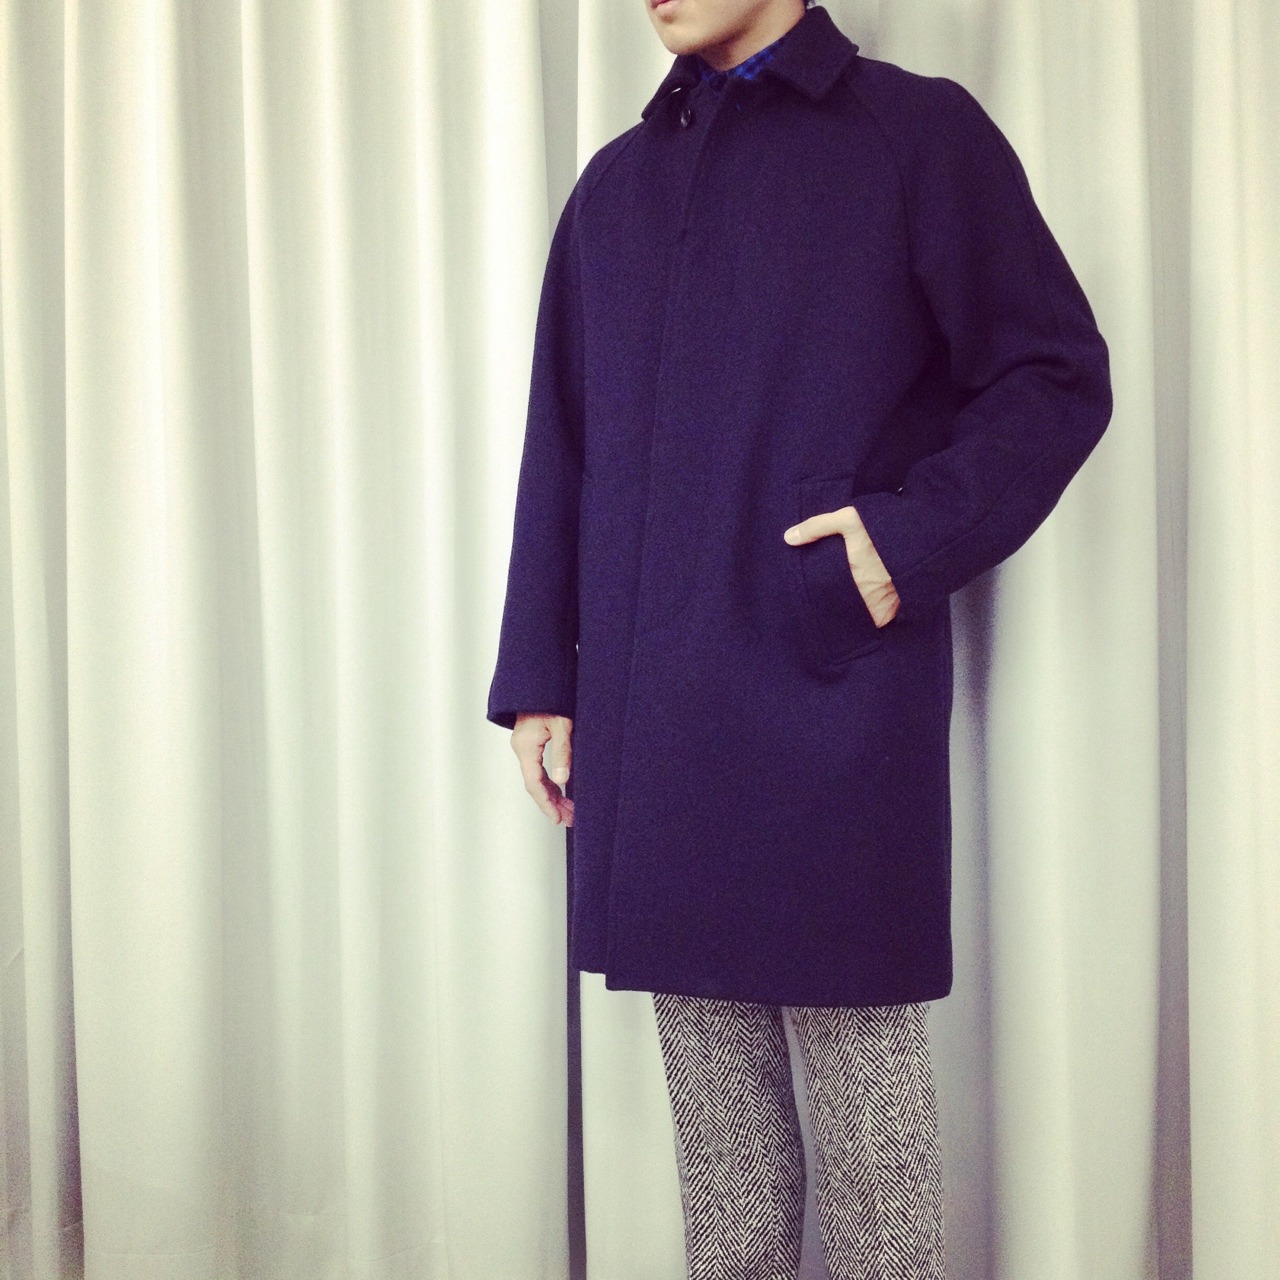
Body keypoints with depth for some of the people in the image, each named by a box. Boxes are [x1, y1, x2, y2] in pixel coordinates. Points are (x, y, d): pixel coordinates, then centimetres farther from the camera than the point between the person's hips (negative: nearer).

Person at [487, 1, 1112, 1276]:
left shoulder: (917, 133, 3)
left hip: (831, 704, -5)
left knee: (863, 1073, 3)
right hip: (644, 727, 5)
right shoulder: (616, 183, 18)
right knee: (709, 1078, 12)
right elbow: (558, 451, 18)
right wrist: (538, 678, 12)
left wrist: (917, 536, -14)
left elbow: (1058, 376, 0)